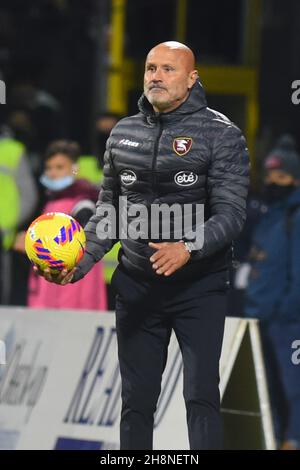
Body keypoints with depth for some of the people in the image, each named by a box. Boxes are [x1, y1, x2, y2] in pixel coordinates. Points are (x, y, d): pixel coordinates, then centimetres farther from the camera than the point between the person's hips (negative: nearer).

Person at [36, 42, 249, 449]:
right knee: (136, 399, 5)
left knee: (201, 396, -9)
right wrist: (80, 261, 0)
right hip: (136, 285, 4)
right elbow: (109, 205, 15)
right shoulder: (124, 133, 9)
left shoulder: (221, 134, -6)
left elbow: (230, 213, -13)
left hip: (199, 284, -4)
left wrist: (188, 249, -30)